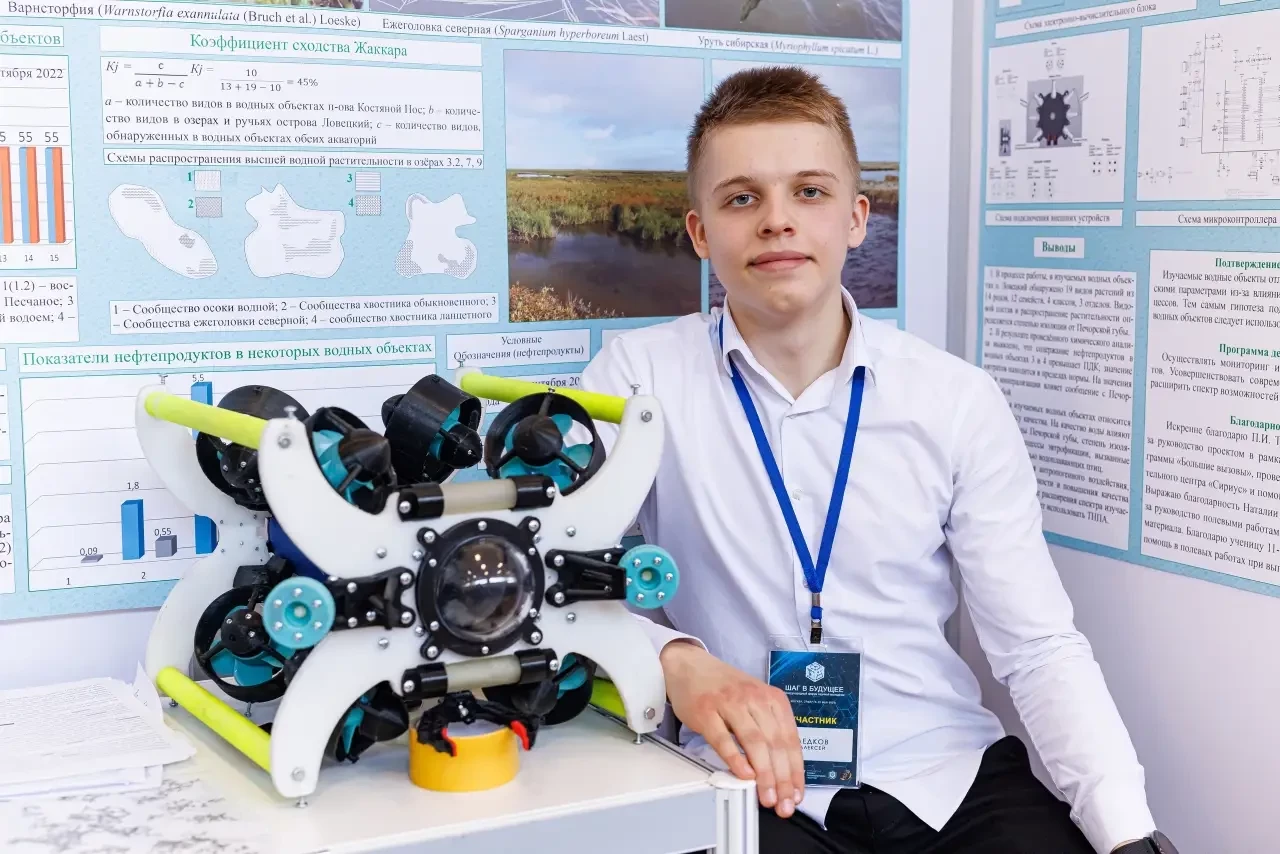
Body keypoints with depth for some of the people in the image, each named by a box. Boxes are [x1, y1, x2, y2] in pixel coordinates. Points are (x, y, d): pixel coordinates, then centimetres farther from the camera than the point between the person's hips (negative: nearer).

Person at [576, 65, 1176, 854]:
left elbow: (1041, 648, 0)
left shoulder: (961, 402, 1)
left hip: (953, 774, 2)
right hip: (760, 788, -1)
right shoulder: (640, 376, -3)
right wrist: (676, 662, -28)